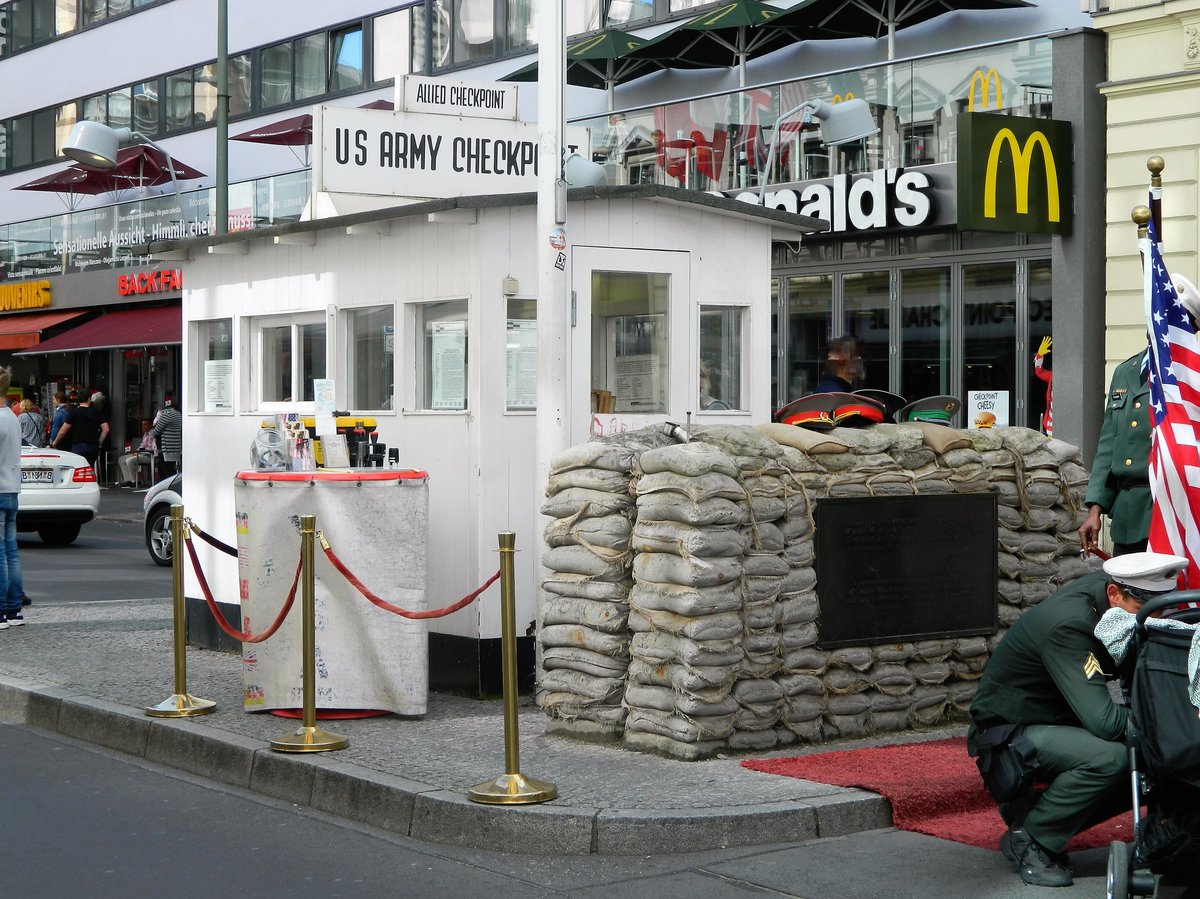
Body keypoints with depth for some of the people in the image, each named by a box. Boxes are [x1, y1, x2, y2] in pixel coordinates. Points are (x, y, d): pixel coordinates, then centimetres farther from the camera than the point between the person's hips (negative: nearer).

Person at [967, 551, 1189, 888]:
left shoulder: (1108, 587, -6)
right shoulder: (1068, 626, -31)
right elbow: (1104, 721, -37)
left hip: (1060, 723, 9)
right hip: (1010, 732, -9)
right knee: (1108, 756, -32)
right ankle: (1028, 838, -11)